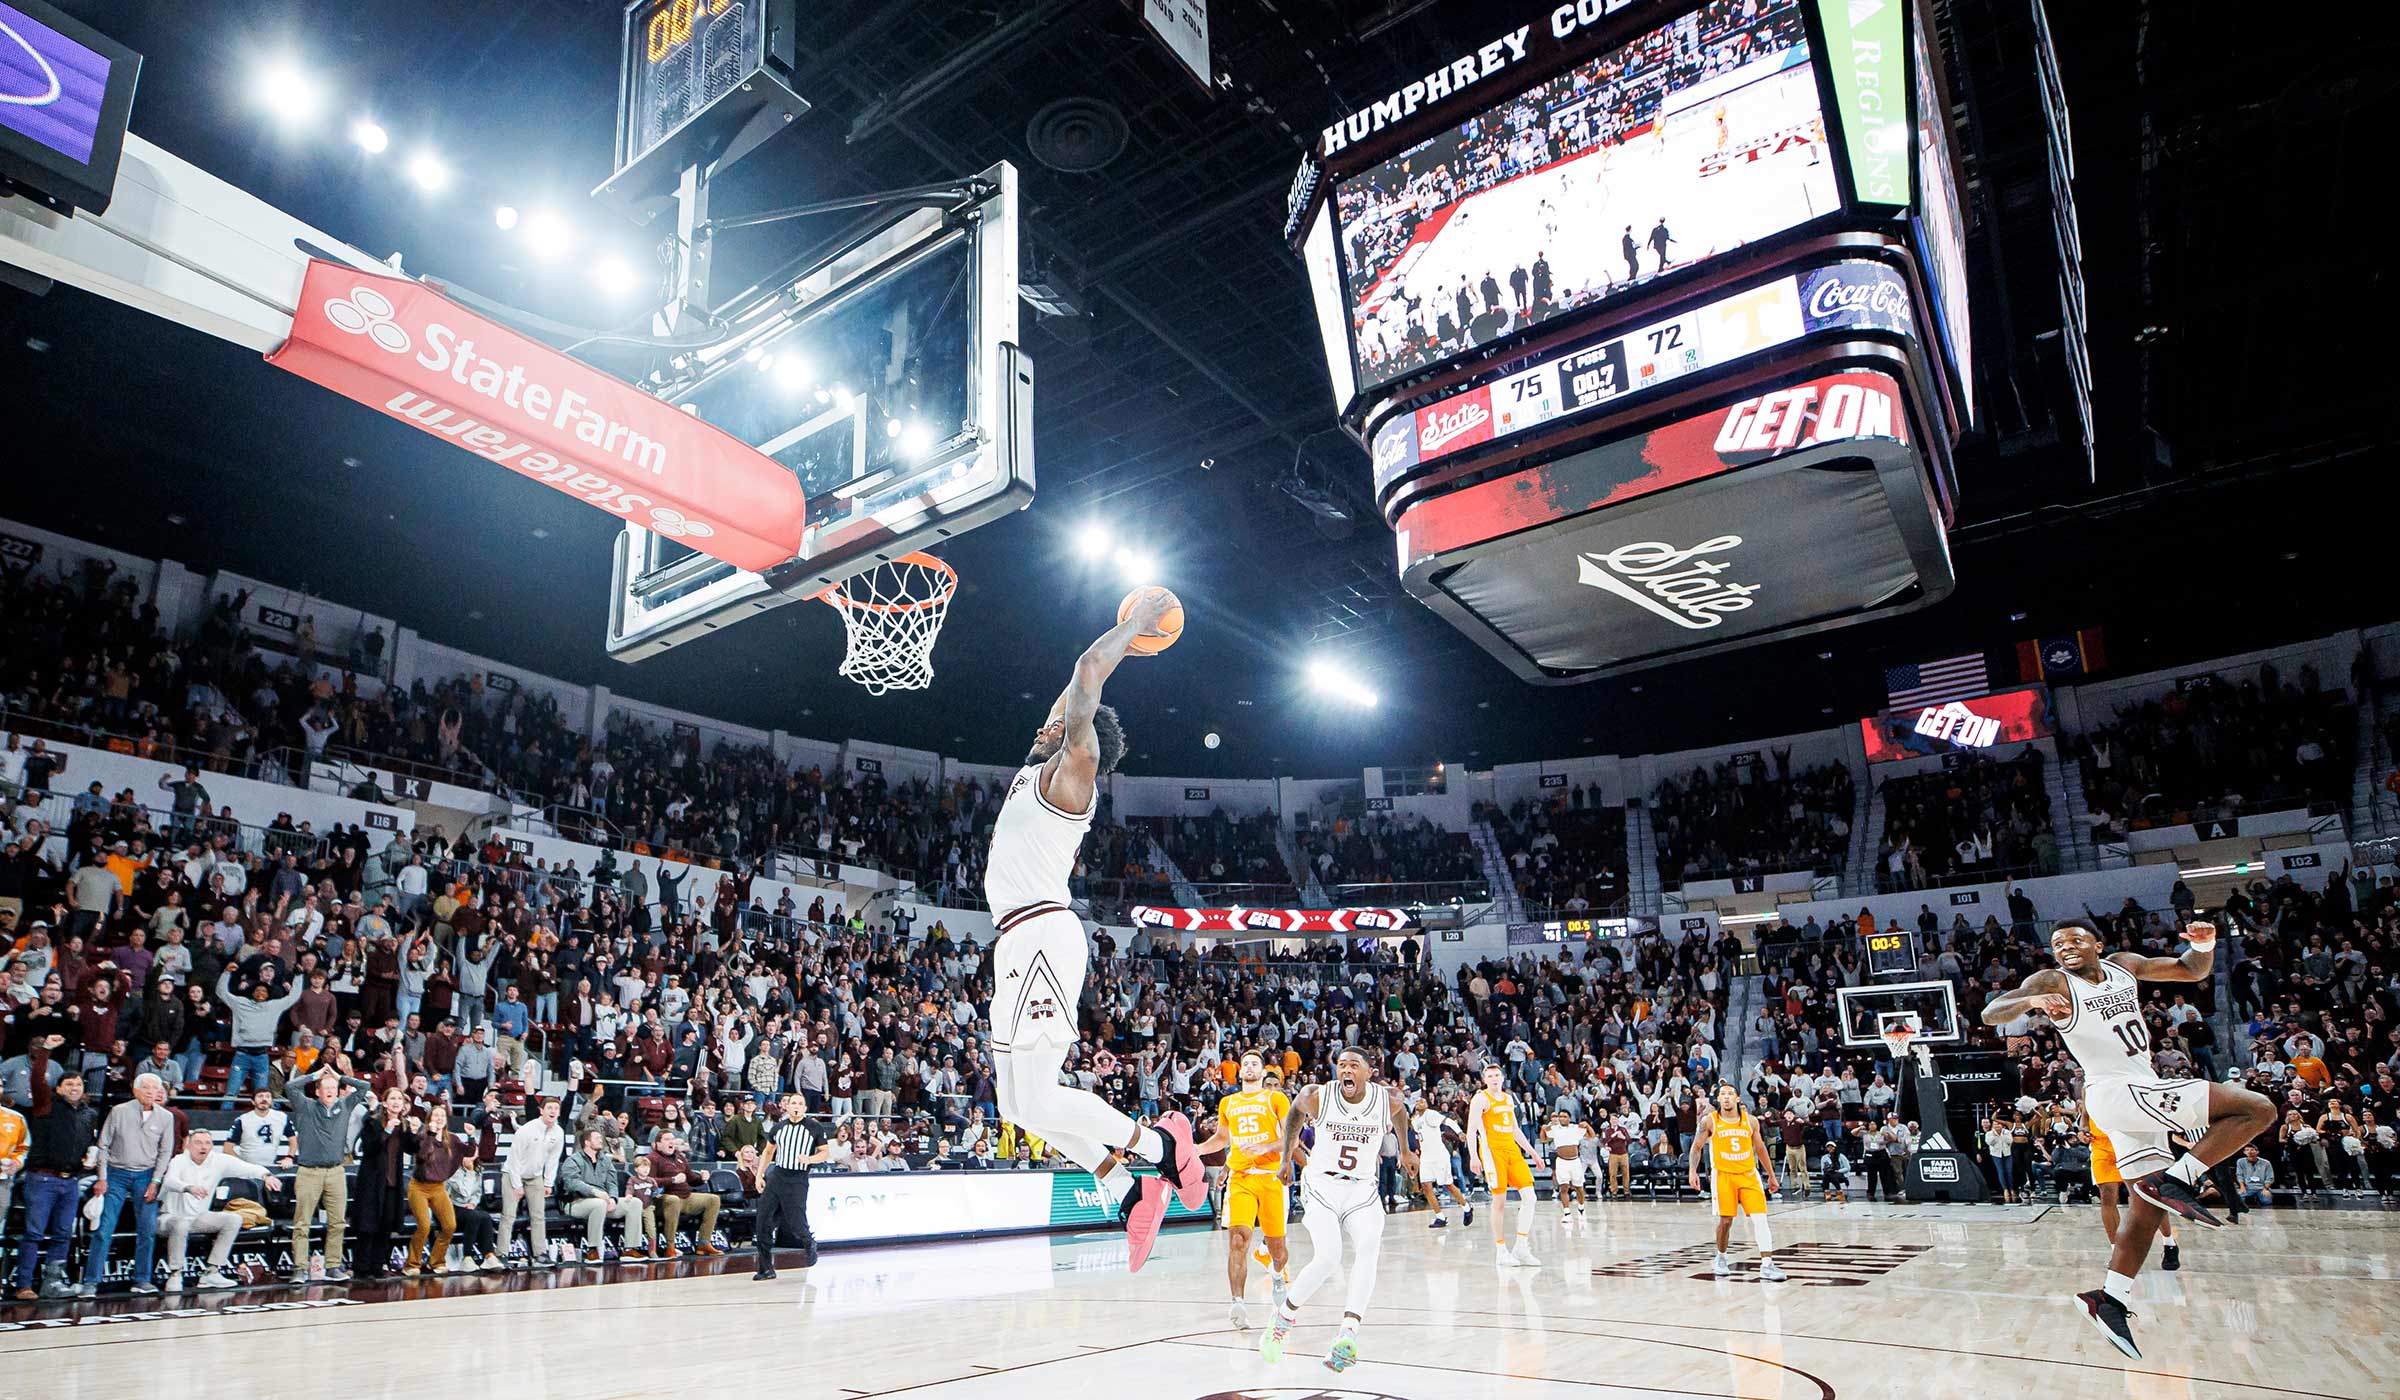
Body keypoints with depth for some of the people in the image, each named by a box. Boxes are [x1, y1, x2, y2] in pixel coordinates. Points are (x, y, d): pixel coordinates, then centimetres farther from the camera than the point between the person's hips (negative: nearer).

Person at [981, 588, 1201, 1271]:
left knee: (1035, 1099, -15)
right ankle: (1128, 1192, 13)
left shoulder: (1072, 769, -2)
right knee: (1021, 1103, 10)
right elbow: (1075, 697, 36)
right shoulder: (1041, 770, 22)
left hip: (1041, 935, -10)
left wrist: (1135, 625, 2)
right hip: (1024, 942, 10)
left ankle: (1157, 1142, 0)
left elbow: (1088, 672, -11)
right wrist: (1130, 632, 39)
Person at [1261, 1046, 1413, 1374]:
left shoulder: (1388, 1100, -10)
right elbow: (1296, 1112, 9)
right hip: (1322, 1186, -2)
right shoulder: (1317, 1096, -14)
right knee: (1327, 1259, -18)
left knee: (1368, 1251, -23)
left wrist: (1405, 1150, 30)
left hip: (1362, 1190, 2)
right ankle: (1284, 1318, 5)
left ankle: (1347, 1334, -28)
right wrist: (1287, 1156, 17)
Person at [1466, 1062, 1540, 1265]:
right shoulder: (1481, 1098, -4)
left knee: (1529, 1196, -4)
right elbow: (1471, 1130, -11)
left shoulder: (1509, 1099, 17)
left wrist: (1532, 1153, 22)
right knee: (1500, 1201, -5)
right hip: (1492, 1151, -6)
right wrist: (1473, 1156, -23)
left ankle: (1521, 1247, 3)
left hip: (1512, 1150, 6)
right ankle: (1501, 1250, 6)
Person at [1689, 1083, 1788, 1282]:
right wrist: (1693, 1171, -7)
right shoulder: (1709, 1121, -4)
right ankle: (1722, 1257, 27)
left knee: (1760, 1218, -10)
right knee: (1725, 1220, 3)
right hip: (1723, 1175, -1)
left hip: (1749, 1175, 2)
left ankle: (1767, 1265, -11)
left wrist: (1771, 1175, 17)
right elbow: (1696, 1147, 4)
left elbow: (1759, 1149, 14)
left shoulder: (1751, 1120, 2)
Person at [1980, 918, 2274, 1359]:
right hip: (2116, 1091, -7)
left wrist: (2204, 945, -3)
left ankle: (2109, 1300, 8)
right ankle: (2177, 1179, -14)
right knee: (2257, 1110, -13)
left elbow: (2191, 971, 19)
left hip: (2140, 1094, 7)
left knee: (2148, 1211, 8)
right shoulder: (2052, 982, -9)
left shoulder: (2124, 965, 11)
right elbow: (1990, 1014, -20)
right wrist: (2030, 1001, -41)